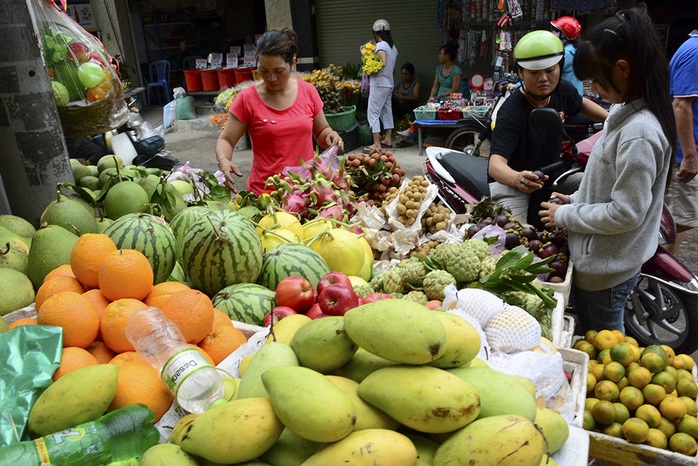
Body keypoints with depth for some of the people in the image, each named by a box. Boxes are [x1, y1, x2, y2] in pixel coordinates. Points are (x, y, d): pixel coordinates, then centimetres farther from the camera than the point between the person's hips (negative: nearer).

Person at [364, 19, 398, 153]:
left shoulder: (381, 45, -14)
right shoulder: (393, 47, 13)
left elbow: (383, 63, -26)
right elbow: (393, 67, 13)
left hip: (379, 84, -9)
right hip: (389, 83, 9)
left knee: (373, 113, -7)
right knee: (387, 111, 16)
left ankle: (376, 144, -9)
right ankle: (388, 139, 23)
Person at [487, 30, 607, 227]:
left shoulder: (562, 91, -6)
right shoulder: (511, 112, -29)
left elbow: (582, 104, 21)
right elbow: (496, 163, -41)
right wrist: (517, 179, -61)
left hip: (551, 176, 8)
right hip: (511, 182, -7)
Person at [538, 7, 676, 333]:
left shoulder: (639, 133, -26)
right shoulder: (625, 115, 5)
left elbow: (626, 213, -25)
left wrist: (565, 216, -15)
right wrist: (575, 200, 6)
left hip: (606, 272, -9)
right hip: (598, 261, 9)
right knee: (593, 343, 26)